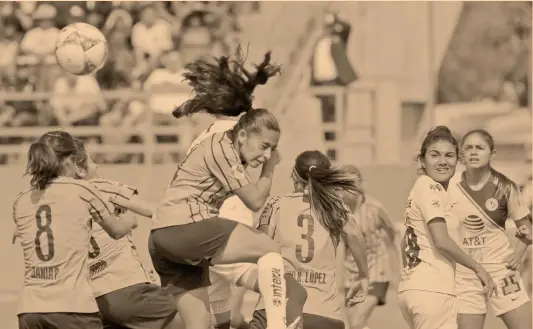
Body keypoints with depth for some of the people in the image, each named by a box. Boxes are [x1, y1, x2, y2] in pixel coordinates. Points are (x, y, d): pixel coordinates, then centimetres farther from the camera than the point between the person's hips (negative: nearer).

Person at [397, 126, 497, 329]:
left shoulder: (423, 187, 18)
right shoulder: (430, 188, -10)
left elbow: (406, 243, 23)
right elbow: (442, 241, -18)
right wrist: (478, 268, -7)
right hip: (432, 290, -10)